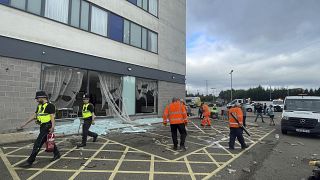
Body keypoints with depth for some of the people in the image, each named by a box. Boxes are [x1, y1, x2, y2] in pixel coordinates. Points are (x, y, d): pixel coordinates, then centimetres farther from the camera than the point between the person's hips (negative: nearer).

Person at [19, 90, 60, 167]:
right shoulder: (39, 106, 14)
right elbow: (34, 115, 20)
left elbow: (52, 117, -20)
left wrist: (52, 127, -28)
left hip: (47, 127, -9)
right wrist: (25, 123, 20)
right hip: (42, 126, 9)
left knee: (37, 144, -7)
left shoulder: (50, 106, -14)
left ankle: (30, 161, 0)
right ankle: (57, 154, 32)